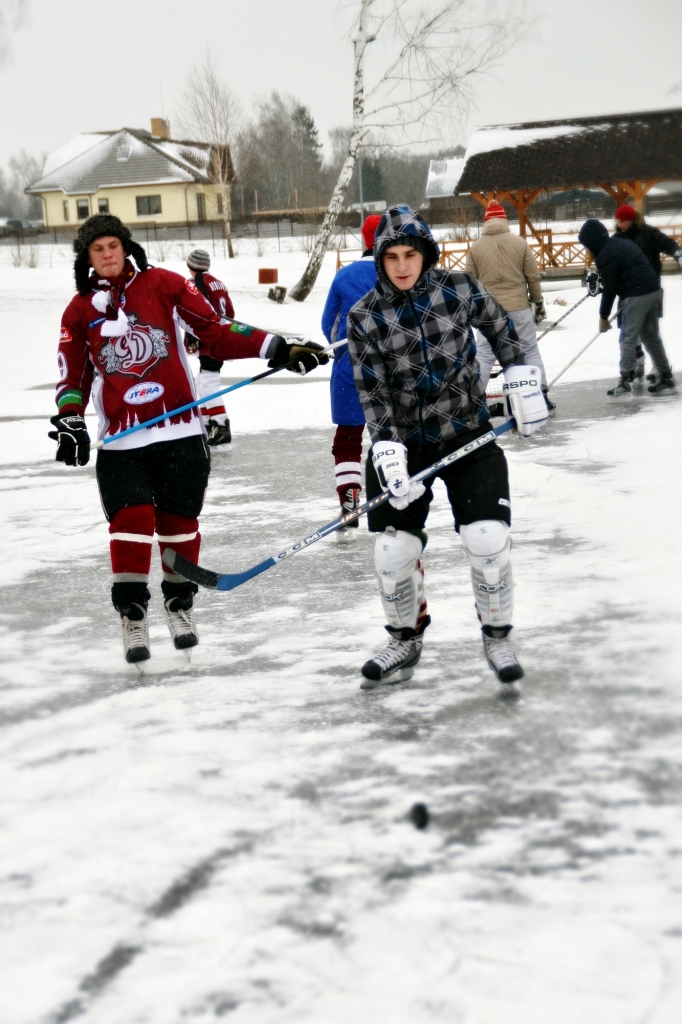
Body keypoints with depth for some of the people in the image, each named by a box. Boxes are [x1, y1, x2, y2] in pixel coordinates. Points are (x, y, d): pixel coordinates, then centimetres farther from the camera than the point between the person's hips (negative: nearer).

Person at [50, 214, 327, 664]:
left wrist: (277, 349, -5)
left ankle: (180, 604, 26)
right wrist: (69, 420, -8)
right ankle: (132, 616, 1)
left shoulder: (164, 285, 2)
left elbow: (216, 332, 3)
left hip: (180, 430, 0)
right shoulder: (80, 310, 7)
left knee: (179, 521, 6)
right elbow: (74, 374, 10)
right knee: (130, 520, -11)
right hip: (121, 440, 0)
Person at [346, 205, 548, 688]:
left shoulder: (459, 290, -8)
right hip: (404, 442, 0)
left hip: (468, 435, 0)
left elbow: (501, 328, 9)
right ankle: (406, 642, 23)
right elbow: (372, 391, -11)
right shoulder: (366, 318, -10)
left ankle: (497, 637, 11)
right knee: (394, 549, -3)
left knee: (488, 539, -12)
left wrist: (524, 383, 4)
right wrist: (388, 452, -21)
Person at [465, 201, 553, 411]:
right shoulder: (520, 243, -1)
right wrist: (538, 302, 11)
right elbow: (533, 276, 0)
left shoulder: (476, 247, 0)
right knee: (530, 351, 10)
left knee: (484, 355, 6)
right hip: (519, 308, 0)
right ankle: (541, 396, 11)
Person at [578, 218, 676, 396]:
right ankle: (666, 377, 21)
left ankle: (625, 382, -3)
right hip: (654, 290, 9)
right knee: (651, 336, 17)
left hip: (636, 296, -9)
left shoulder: (605, 256, -11)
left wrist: (604, 316, -3)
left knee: (628, 338, -3)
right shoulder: (623, 242, 16)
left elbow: (609, 289, -11)